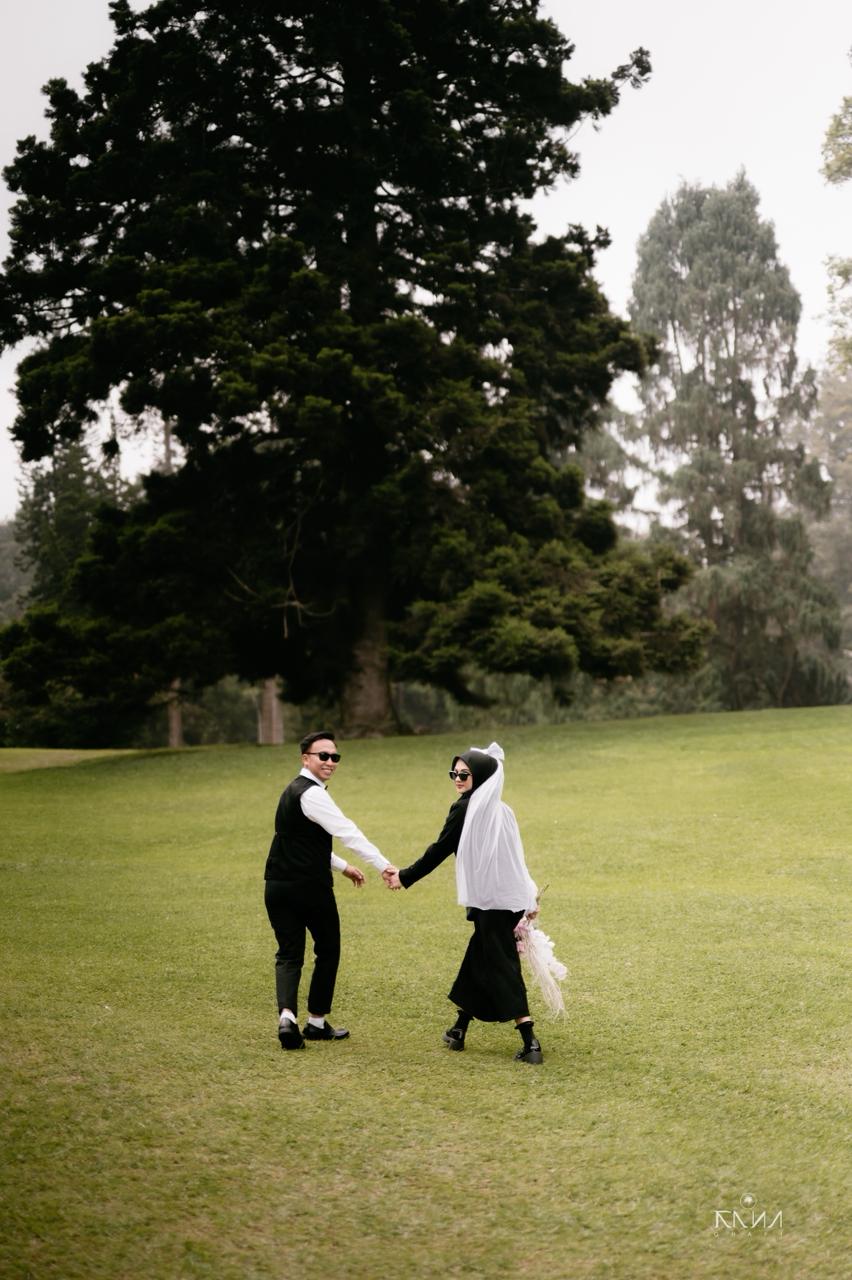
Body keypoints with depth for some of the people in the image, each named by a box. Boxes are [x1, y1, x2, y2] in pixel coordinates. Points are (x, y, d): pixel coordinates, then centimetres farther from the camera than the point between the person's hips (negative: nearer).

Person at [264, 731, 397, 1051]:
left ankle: (287, 1016, -12)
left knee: (289, 955, 9)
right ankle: (316, 1022, 18)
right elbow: (348, 832, -24)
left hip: (278, 888, 8)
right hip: (310, 888, -8)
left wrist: (342, 866, 29)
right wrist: (383, 866, -27)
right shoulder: (311, 794, -15)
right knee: (327, 952, 10)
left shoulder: (295, 790, 17)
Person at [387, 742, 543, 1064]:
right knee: (478, 962, 18)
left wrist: (404, 877, 3)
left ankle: (530, 1042, -9)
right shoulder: (501, 810, 11)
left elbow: (439, 851, -7)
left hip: (489, 901, -8)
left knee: (502, 969, -4)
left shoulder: (466, 809, -10)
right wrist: (529, 896, 20)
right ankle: (459, 1029, 28)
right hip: (511, 898, 8)